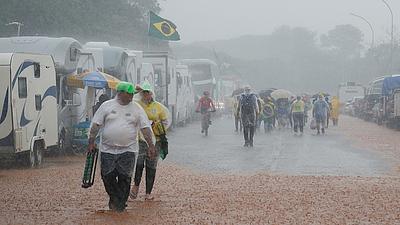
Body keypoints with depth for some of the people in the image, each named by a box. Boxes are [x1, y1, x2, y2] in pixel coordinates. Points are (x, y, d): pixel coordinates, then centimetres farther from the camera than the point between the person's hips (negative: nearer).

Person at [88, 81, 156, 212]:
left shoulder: (136, 108, 4)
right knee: (108, 177, 2)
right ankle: (113, 197, 26)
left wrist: (151, 145, -6)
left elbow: (145, 128, 1)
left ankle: (120, 204, 9)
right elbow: (95, 125, 2)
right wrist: (91, 142, -4)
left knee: (124, 178, -2)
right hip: (107, 150, 0)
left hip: (127, 151, 0)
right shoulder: (106, 106, 2)